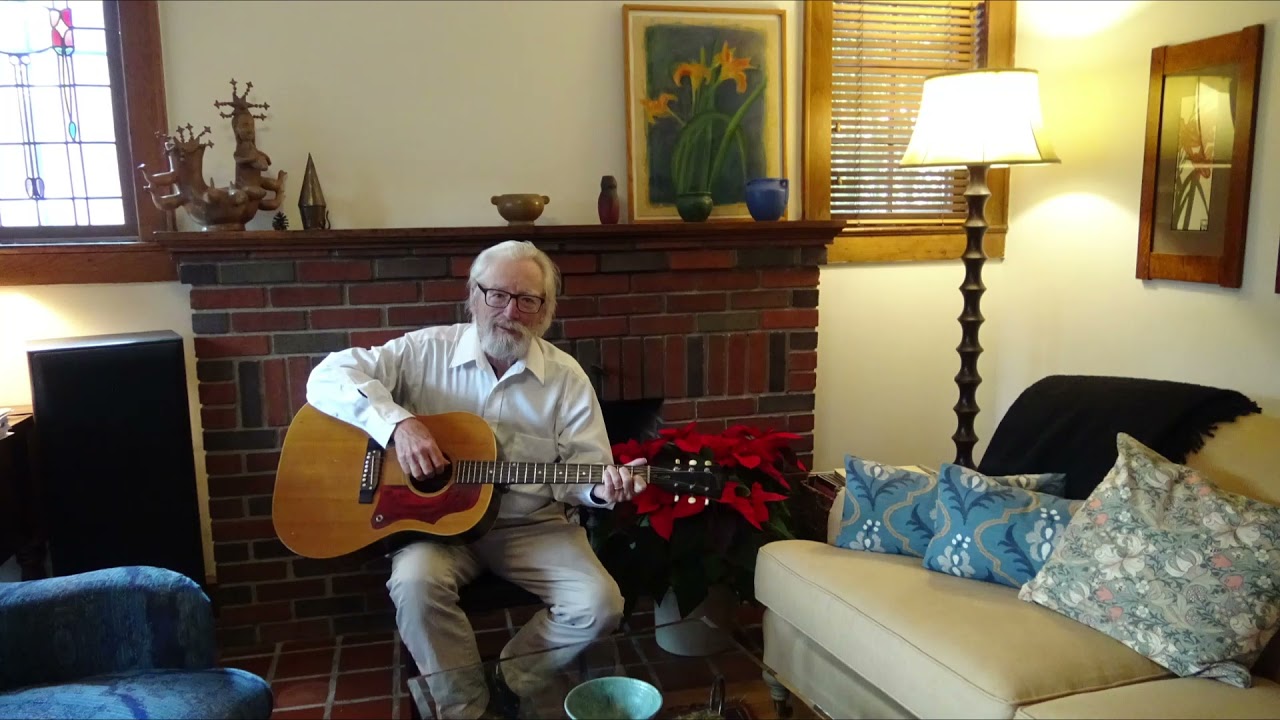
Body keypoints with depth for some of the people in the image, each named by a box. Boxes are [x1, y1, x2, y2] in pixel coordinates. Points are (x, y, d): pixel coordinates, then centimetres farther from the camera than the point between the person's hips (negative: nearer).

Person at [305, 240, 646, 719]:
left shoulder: (566, 378, -1)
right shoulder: (426, 351, -4)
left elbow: (585, 468, 0)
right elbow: (328, 377, -10)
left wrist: (603, 488, -25)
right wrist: (398, 422, -25)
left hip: (531, 526, 1)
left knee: (600, 605, -18)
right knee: (415, 582, -32)